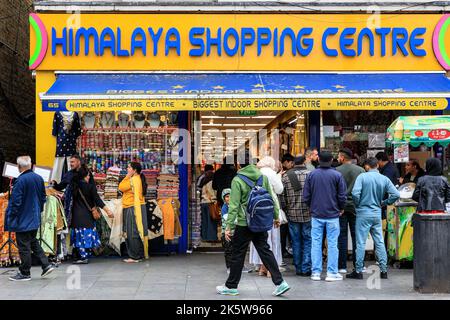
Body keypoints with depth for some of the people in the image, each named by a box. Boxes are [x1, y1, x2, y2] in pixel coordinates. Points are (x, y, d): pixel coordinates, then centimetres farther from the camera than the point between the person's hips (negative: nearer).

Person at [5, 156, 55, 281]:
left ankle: (25, 273, 9)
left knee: (24, 246, 1)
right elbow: (43, 197, 12)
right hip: (35, 218, 8)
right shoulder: (39, 178, 3)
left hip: (23, 220, -8)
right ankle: (46, 265, 15)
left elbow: (15, 201, -19)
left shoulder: (20, 180, -21)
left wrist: (11, 218, -10)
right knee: (33, 242, 21)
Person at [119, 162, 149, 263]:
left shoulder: (133, 179, -14)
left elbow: (121, 187, -12)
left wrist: (127, 176, -6)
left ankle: (134, 256, -5)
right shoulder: (138, 179, 16)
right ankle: (140, 254, 16)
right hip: (137, 208, 10)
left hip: (133, 208, -10)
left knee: (132, 233, -7)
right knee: (138, 232, 12)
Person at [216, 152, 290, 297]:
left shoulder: (237, 180, -12)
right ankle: (280, 282, 3)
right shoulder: (263, 177, 3)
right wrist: (276, 216, 18)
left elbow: (234, 205, -15)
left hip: (244, 224, -5)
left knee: (238, 255, 6)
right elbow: (272, 198, 7)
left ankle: (231, 286, 17)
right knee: (265, 251, 10)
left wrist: (228, 226, -13)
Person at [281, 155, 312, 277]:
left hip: (292, 215, 2)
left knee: (296, 242, 11)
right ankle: (306, 268, 4)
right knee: (308, 241, 6)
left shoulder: (286, 176, 1)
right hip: (308, 214, -2)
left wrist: (286, 211, 12)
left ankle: (298, 268, 16)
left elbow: (282, 197, 2)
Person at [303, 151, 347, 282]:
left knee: (316, 243, 7)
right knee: (332, 244, 4)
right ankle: (332, 273, 6)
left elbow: (306, 196, 1)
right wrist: (341, 208, 12)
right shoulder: (337, 175, -7)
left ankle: (316, 272, 9)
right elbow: (342, 196, -5)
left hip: (316, 214, 2)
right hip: (332, 215, -2)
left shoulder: (311, 175, -1)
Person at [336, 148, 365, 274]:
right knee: (356, 236, 9)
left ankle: (342, 266, 4)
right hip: (356, 206, 2)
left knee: (342, 236, 3)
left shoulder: (336, 171, -7)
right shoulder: (360, 170, 0)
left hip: (341, 207, -2)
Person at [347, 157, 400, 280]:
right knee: (380, 242, 10)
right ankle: (384, 270, 12)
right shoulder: (384, 179, 1)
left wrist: (358, 204, -2)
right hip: (377, 214, 3)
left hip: (363, 213, -3)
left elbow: (355, 193, -20)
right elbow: (396, 194, -4)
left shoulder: (362, 177, -9)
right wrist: (383, 203, 8)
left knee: (361, 243, 1)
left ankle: (358, 271, 5)